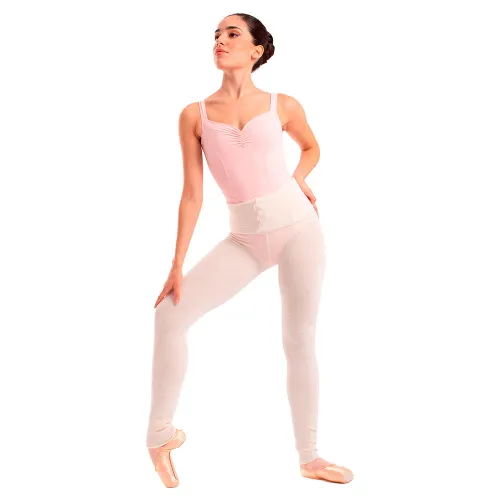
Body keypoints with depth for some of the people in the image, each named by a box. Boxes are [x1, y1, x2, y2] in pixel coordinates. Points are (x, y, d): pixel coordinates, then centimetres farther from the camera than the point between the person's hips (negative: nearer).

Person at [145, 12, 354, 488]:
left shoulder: (283, 105, 2)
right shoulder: (194, 115, 2)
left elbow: (311, 147, 23)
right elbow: (192, 192, 1)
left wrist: (296, 179, 2)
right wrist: (177, 265, -2)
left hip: (297, 225, -1)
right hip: (245, 238, 1)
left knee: (300, 340, 3)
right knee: (170, 316, -12)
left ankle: (309, 457, 19)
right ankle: (160, 436, 6)